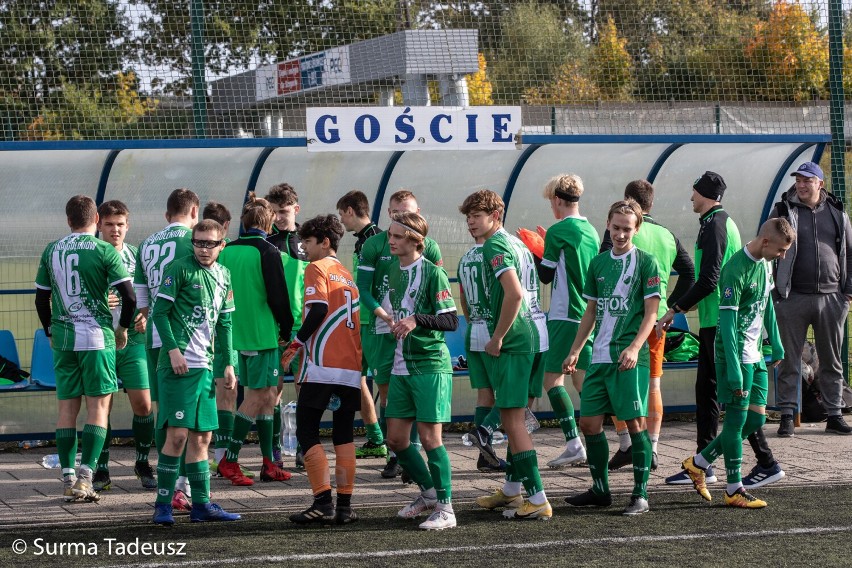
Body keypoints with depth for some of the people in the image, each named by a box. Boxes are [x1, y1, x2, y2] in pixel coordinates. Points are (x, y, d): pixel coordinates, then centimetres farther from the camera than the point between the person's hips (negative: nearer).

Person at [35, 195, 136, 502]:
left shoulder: (51, 251, 6)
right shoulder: (105, 251, -6)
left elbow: (41, 298, 11)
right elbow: (128, 296, -10)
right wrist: (122, 328, 6)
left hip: (62, 338, 4)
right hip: (97, 337, -4)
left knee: (67, 408, 8)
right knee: (98, 407, 0)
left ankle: (68, 479, 7)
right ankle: (85, 477, -9)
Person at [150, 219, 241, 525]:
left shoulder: (223, 275, 15)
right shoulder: (179, 269, -6)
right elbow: (160, 312, -8)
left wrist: (228, 364, 16)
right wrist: (173, 350, -16)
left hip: (206, 366, 7)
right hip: (179, 363, -7)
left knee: (202, 436, 10)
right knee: (178, 434, -9)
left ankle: (201, 504, 16)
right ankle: (162, 505, -3)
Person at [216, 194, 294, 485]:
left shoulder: (227, 251, 8)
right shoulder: (267, 251, -11)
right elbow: (278, 296, -12)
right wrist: (286, 330, 1)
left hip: (237, 334, 7)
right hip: (262, 334, -7)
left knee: (266, 394, 12)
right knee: (258, 395, -2)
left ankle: (268, 463, 14)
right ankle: (230, 459, -7)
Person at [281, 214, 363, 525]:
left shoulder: (317, 269, -2)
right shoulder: (348, 276, 20)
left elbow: (318, 310, -15)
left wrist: (297, 342, -7)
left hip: (322, 366, -7)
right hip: (351, 368, 7)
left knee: (306, 431, -2)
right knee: (343, 435, 10)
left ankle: (323, 502, -11)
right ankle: (345, 505, 5)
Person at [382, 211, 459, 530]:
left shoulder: (433, 273, -10)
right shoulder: (394, 272, 12)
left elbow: (451, 320, -15)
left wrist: (417, 320, -27)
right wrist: (391, 320, 9)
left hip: (430, 364, -8)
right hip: (401, 367, 8)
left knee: (429, 437, -8)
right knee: (396, 439, 8)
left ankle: (445, 509, 0)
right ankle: (429, 494, 26)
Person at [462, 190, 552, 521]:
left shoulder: (495, 245, -11)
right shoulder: (518, 243, 19)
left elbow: (514, 293, -24)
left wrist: (497, 338, -16)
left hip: (514, 340, -10)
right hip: (537, 334, 10)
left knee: (512, 419, -8)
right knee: (516, 417, 18)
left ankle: (538, 500, -12)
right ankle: (512, 490, 27)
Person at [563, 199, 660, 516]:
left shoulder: (645, 262, -2)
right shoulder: (598, 263, 14)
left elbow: (651, 312, -7)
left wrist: (634, 348, -19)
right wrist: (575, 351, 14)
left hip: (630, 358, -6)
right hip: (599, 356, 6)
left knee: (635, 421, -6)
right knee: (589, 422, 6)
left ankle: (640, 495, 0)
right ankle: (600, 490, 18)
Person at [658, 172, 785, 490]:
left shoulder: (714, 226, -15)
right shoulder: (726, 222, 16)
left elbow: (708, 281, -21)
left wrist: (675, 309, -15)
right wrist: (693, 304, 25)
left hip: (718, 323, -10)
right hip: (716, 320, 10)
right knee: (706, 390, 12)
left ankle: (767, 463, -5)